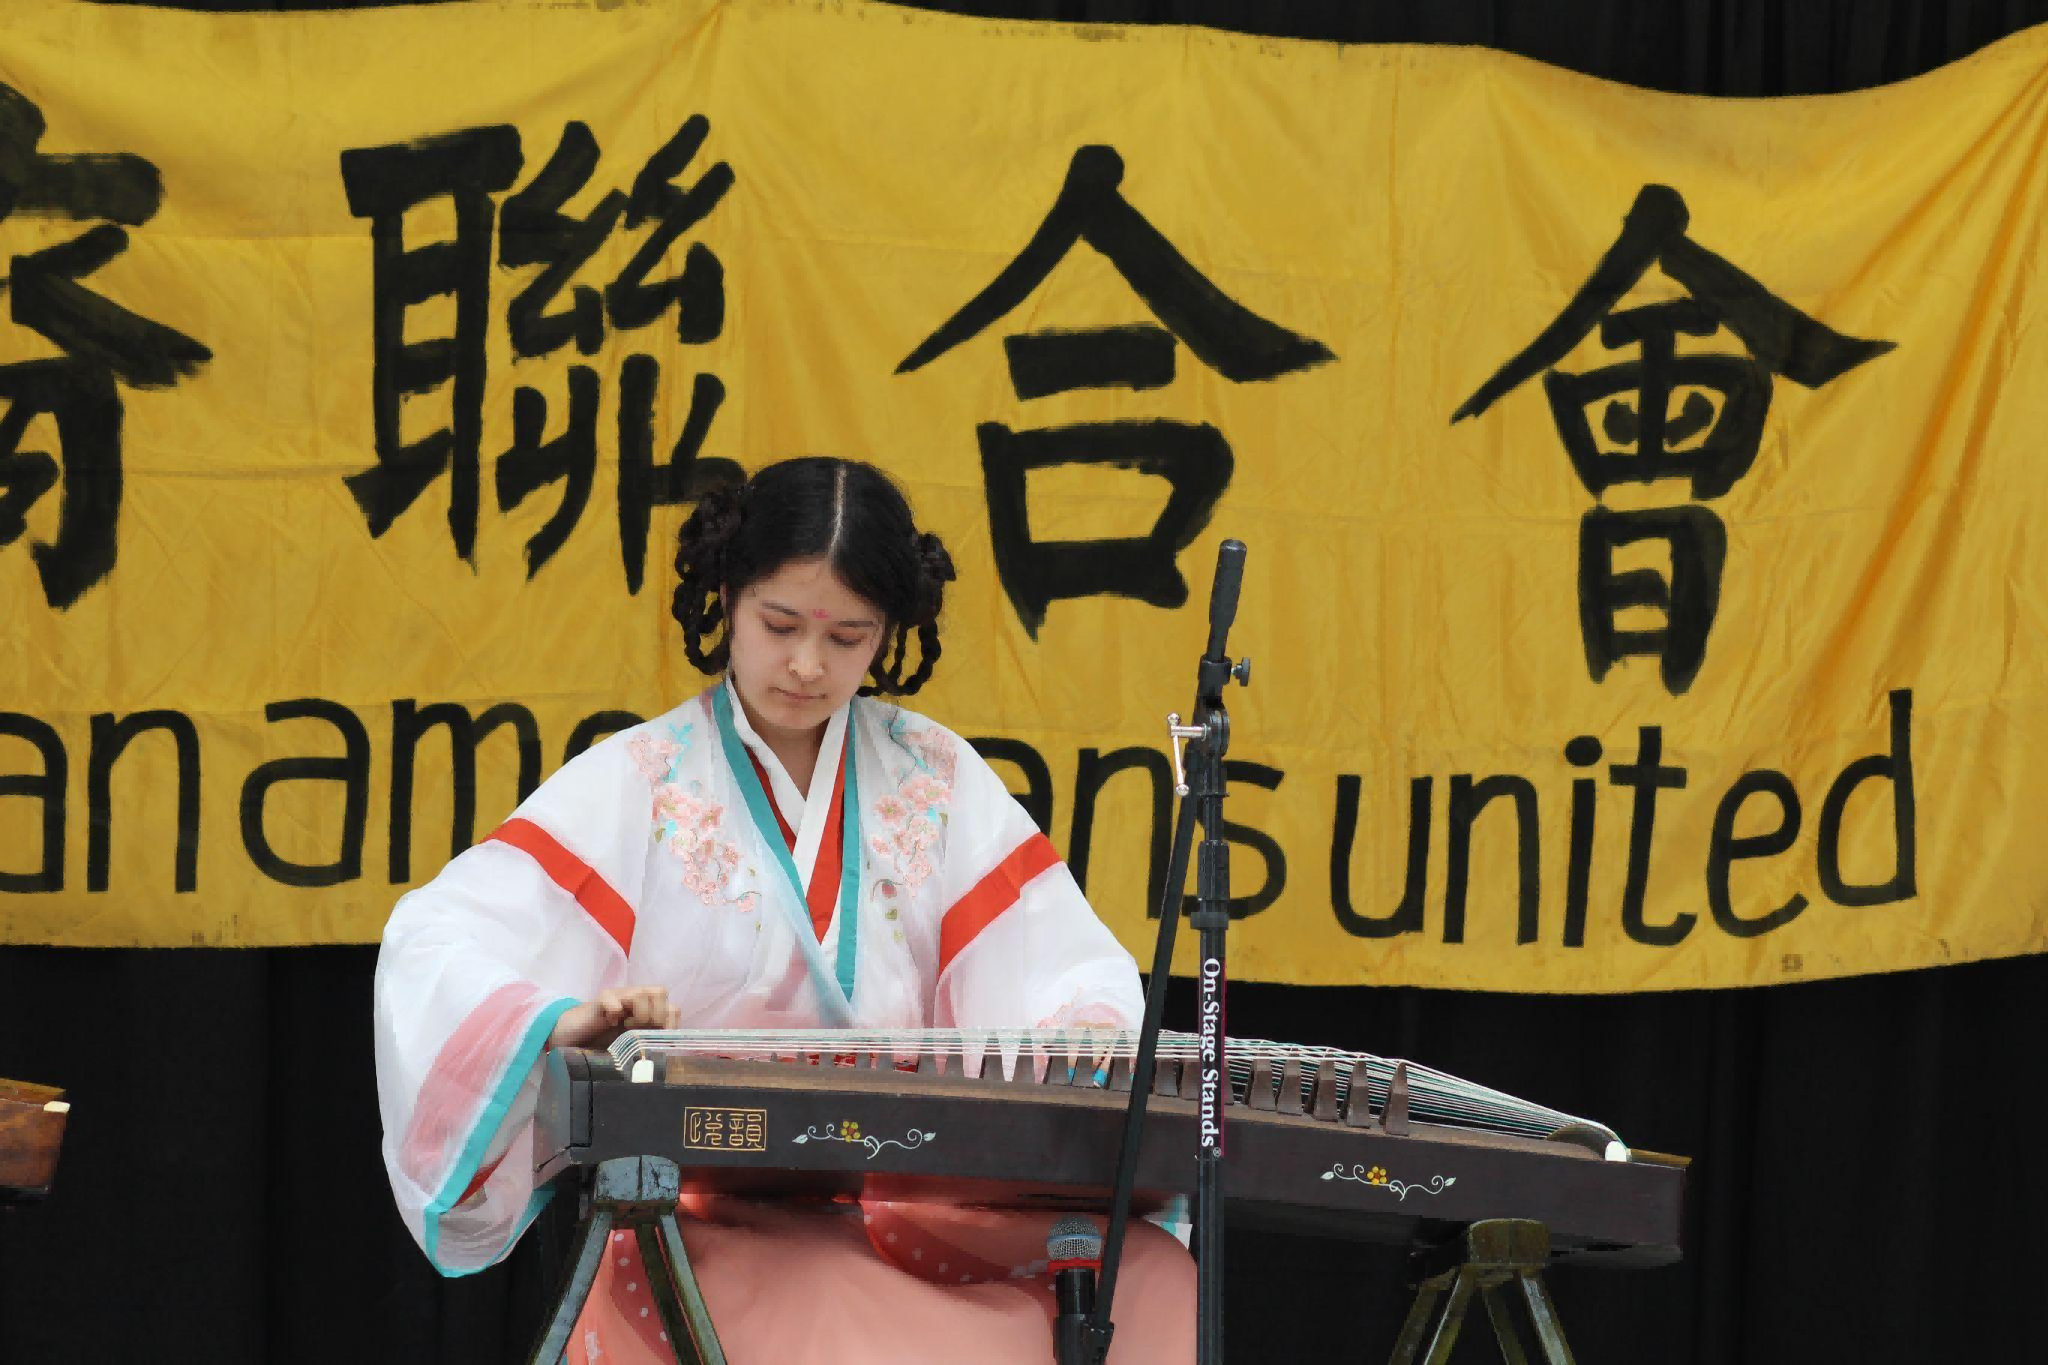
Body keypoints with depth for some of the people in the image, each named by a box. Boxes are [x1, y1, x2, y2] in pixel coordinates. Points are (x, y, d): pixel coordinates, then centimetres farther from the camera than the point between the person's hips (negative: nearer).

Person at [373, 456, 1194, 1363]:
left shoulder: (935, 780, 14)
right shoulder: (636, 787, 4)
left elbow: (1070, 973, 10)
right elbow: (432, 948, -6)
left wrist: (1084, 1035, -15)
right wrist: (564, 1023, -28)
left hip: (923, 1210, 4)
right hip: (709, 1218, -4)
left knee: (1150, 1277, -26)